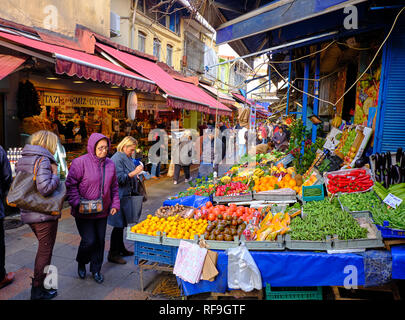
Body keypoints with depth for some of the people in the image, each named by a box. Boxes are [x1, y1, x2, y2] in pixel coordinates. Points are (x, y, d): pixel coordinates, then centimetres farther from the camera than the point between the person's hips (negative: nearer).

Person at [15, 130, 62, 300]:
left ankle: (40, 283, 34)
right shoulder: (43, 160, -17)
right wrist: (55, 175, -13)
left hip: (28, 214, 8)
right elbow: (45, 188, -27)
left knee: (43, 249, 23)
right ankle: (38, 291, 19)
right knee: (45, 252, 7)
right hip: (44, 214, -8)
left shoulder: (21, 160, 11)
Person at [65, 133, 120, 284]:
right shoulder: (80, 162, -13)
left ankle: (96, 269, 31)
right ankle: (81, 262, 28)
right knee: (89, 241, -5)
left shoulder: (110, 164, 5)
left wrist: (115, 204, 7)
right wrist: (77, 204, -18)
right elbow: (71, 184, -11)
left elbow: (114, 186, 14)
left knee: (100, 240, 11)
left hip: (102, 211, 5)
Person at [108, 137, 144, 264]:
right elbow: (119, 178, -22)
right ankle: (113, 254, 7)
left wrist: (136, 178, 13)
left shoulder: (127, 158, 14)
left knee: (122, 224, 17)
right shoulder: (117, 159, -15)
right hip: (119, 196, -9)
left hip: (127, 195, 9)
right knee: (119, 224, -4)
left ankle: (120, 248, 30)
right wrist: (134, 173, -28)